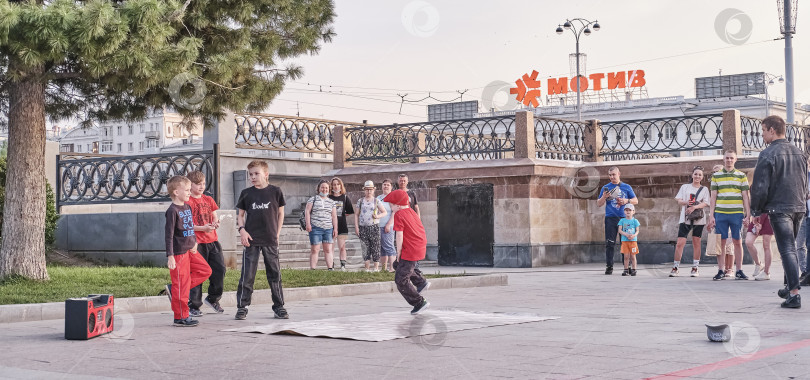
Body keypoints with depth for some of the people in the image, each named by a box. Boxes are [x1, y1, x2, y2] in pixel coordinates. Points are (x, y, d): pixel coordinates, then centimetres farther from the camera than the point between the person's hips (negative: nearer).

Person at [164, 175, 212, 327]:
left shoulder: (187, 207, 11)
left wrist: (194, 243, 13)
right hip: (178, 252, -9)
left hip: (189, 250, 9)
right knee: (181, 282, -3)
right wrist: (170, 256, -20)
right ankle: (181, 317, 7)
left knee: (205, 270, 10)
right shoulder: (172, 211, -16)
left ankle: (174, 290, 12)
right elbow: (169, 235, -18)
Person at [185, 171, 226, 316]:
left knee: (220, 269, 2)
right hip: (197, 243, -6)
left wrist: (216, 224, -4)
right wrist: (202, 228, -21)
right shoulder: (187, 202, -6)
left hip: (212, 240, 6)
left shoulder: (209, 200, 15)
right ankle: (193, 306, 7)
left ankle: (212, 299, 22)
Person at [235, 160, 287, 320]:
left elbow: (280, 213, 10)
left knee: (275, 274, 4)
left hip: (270, 240, 0)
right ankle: (242, 307, 6)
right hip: (251, 240, 0)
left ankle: (279, 307, 13)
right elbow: (240, 214, 12)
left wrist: (277, 233, 5)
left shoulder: (275, 191, 2)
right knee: (247, 275, -1)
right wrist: (241, 229, -5)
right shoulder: (246, 193, 4)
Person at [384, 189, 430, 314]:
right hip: (421, 247, 9)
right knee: (397, 265, 29)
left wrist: (398, 253, -5)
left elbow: (399, 236, -17)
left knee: (401, 280, 1)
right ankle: (421, 282, 21)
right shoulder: (412, 212, 13)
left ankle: (420, 303, 5)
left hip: (411, 251, -9)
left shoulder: (398, 215, -13)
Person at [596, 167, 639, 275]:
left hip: (624, 218, 1)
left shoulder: (627, 187, 13)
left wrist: (627, 201, -6)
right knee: (609, 244, -6)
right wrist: (604, 197, -7)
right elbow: (598, 204, 12)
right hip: (610, 218, 0)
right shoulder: (606, 188, 12)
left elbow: (636, 201, 14)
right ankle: (609, 266, -4)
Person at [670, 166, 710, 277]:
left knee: (696, 243, 2)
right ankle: (675, 268, -3)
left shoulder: (704, 189, 11)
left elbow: (705, 203, -1)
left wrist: (694, 207, -19)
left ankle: (695, 268, 9)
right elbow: (679, 200, 6)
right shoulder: (685, 187, 14)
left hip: (698, 218, 0)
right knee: (680, 243, -8)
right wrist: (686, 202, -16)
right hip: (685, 218, 0)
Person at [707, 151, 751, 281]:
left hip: (737, 213, 0)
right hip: (720, 213, 0)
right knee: (721, 242, 1)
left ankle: (739, 271, 7)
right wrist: (711, 215, 2)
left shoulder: (741, 176, 8)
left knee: (737, 242, 2)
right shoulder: (716, 176, 9)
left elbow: (745, 197, 7)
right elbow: (713, 197, 9)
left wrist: (747, 215, 1)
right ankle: (721, 271, 5)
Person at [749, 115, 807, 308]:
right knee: (790, 248, 19)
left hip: (779, 208, -6)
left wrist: (756, 209, -1)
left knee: (787, 249, -7)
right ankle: (790, 287, 27)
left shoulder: (768, 155, -11)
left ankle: (794, 294, -12)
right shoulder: (798, 152, 11)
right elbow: (805, 182, 18)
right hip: (799, 207, 7)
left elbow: (760, 186, -13)